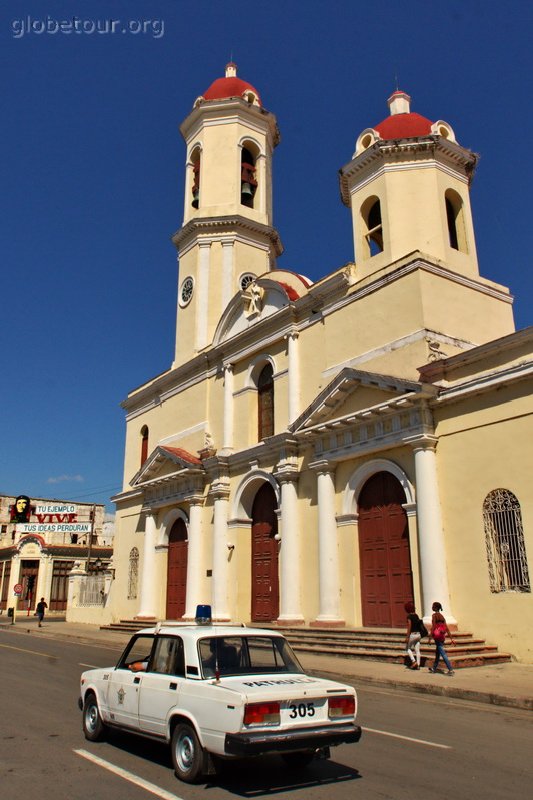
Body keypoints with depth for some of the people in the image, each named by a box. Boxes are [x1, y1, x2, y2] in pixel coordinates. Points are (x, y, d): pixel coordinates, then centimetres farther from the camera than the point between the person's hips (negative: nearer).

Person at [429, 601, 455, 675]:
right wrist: (451, 638, 11)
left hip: (437, 636, -8)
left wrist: (430, 636, -11)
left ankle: (451, 670, -11)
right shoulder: (441, 616, 13)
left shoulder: (434, 615, -9)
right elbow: (447, 628, 11)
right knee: (437, 652, 19)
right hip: (442, 636, 8)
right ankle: (434, 668, 31)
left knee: (443, 653, -7)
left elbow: (433, 626, -15)